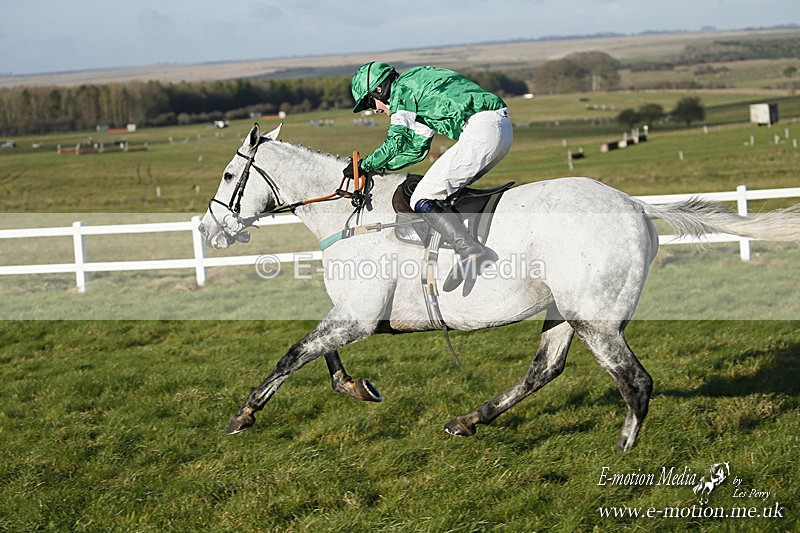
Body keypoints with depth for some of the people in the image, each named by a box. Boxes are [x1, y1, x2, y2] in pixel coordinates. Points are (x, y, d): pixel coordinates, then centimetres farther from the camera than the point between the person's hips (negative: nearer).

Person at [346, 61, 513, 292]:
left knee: (422, 200, -8)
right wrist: (379, 167, 32)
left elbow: (395, 143, -3)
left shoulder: (402, 89, 3)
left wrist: (365, 165, 10)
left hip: (480, 132, -10)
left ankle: (470, 251, -24)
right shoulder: (419, 89, 31)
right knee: (449, 190, 23)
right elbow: (417, 148, 33)